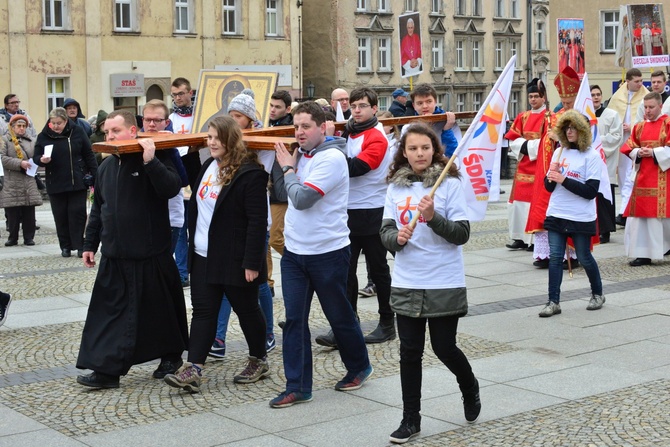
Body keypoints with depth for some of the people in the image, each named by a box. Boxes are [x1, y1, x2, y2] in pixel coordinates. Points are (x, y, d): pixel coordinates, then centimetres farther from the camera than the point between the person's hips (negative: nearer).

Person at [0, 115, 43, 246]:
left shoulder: (32, 141, 14)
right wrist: (20, 163, -17)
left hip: (29, 183, 3)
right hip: (11, 184, -3)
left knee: (29, 213, 3)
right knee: (12, 213, 1)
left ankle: (29, 237, 11)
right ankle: (13, 238, 12)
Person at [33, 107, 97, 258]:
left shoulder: (77, 132, -2)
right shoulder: (43, 136, 1)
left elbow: (89, 155, 2)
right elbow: (36, 157, 5)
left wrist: (95, 176, 0)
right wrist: (42, 160, -19)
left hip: (77, 182, -2)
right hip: (55, 184, 2)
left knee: (77, 214, -1)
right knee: (60, 216, 5)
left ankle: (79, 245, 4)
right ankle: (65, 246, 14)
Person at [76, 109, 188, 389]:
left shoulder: (155, 159, -7)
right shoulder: (107, 166, 12)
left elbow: (171, 188, -24)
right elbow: (98, 209, 18)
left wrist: (150, 161, -31)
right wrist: (90, 244, 18)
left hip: (151, 255, -5)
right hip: (114, 256, 6)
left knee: (160, 309, 8)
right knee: (109, 311, 2)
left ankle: (172, 356, 28)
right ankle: (106, 370, 5)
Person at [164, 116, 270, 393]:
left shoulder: (250, 173, -16)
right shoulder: (208, 167, 11)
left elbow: (258, 221, -19)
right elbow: (197, 206, 23)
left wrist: (252, 262, -21)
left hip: (234, 259, -8)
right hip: (203, 256, 8)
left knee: (247, 309, 8)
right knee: (203, 311, 3)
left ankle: (259, 361, 25)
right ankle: (193, 369, 1)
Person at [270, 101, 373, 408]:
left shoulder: (331, 158, -16)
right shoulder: (300, 155, 8)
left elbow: (302, 198, -22)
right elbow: (283, 194, 13)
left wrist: (288, 167, -9)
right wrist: (287, 163, 5)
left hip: (328, 253, -7)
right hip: (294, 252, 7)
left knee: (339, 316, 10)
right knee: (294, 319, 3)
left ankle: (359, 367, 33)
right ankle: (297, 387, 9)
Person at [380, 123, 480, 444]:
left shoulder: (450, 184, -7)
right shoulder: (395, 186, 5)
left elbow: (462, 234, -11)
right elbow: (385, 231, 4)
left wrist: (433, 217, -25)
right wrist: (397, 238, -18)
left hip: (444, 284, -3)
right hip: (406, 284, 3)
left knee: (444, 347, 6)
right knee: (410, 351, 7)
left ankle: (470, 389, 38)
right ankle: (411, 419, 19)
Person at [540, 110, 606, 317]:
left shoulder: (592, 156, -8)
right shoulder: (559, 152, 7)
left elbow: (591, 191, -15)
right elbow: (549, 186, 11)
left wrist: (564, 180, -20)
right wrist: (551, 177, -12)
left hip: (581, 218, -4)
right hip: (556, 215, 4)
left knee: (584, 258, 8)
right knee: (555, 257, -1)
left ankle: (598, 294, 31)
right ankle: (553, 302, 3)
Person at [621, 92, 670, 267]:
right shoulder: (640, 126, 12)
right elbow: (629, 147, 12)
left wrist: (654, 153, -16)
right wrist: (638, 153, -7)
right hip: (643, 175, 5)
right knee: (641, 213, 2)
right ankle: (644, 253, 6)